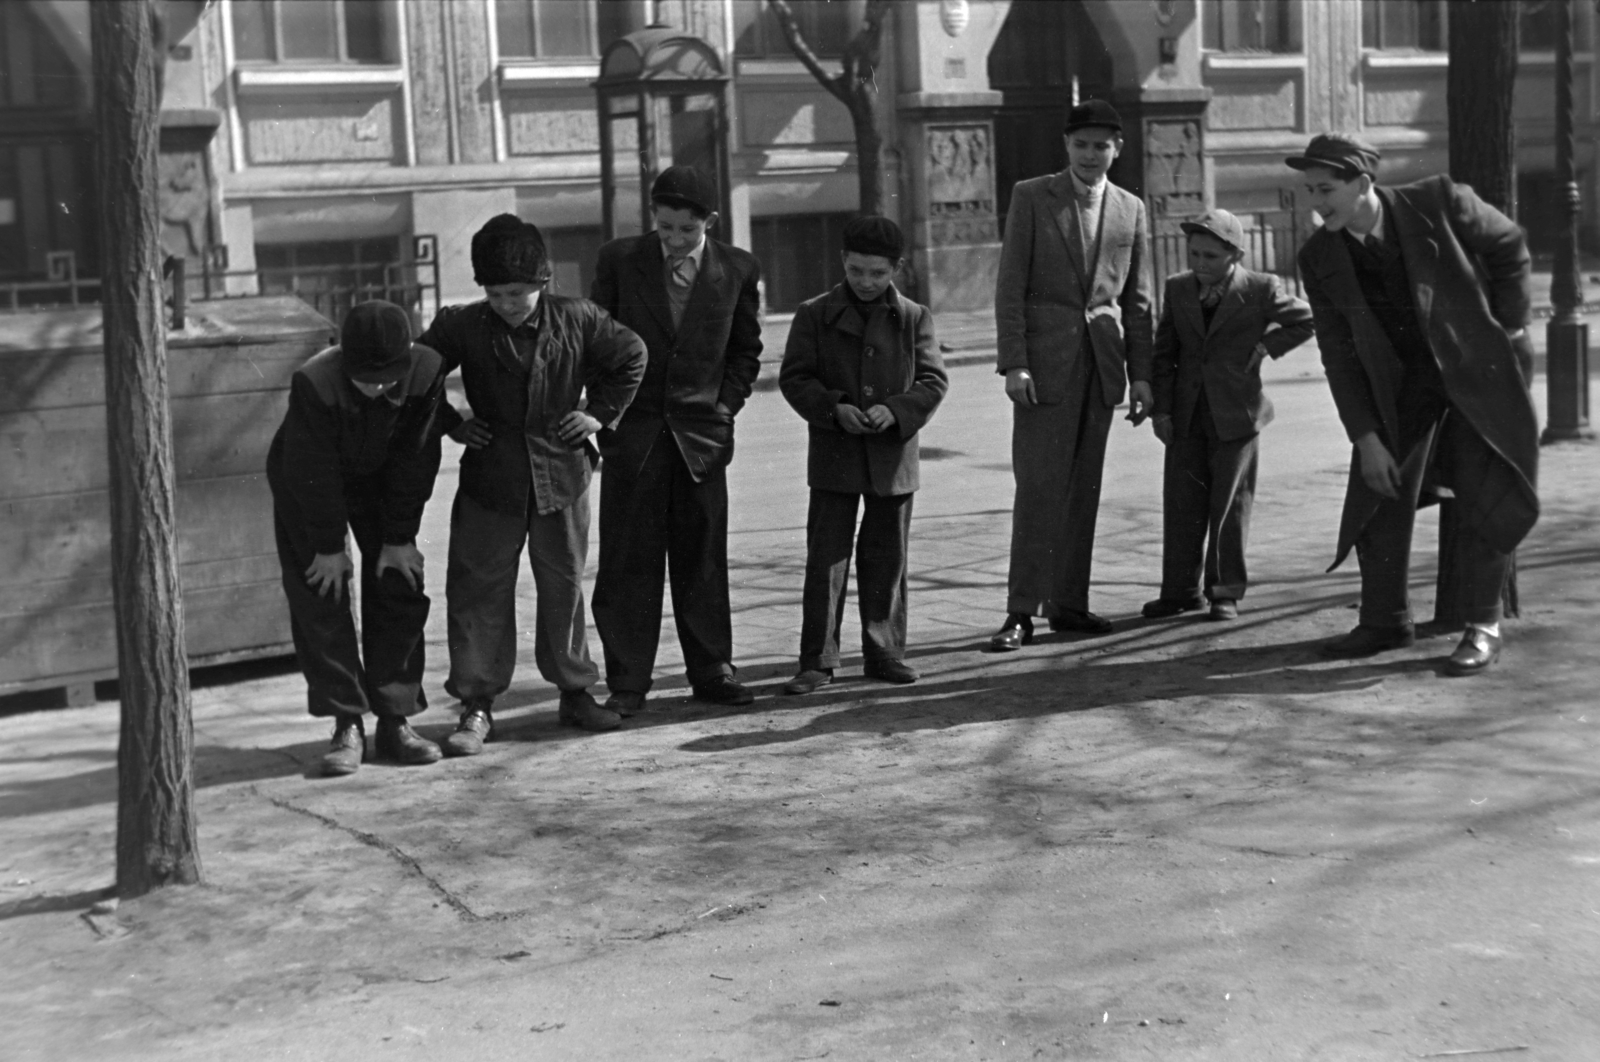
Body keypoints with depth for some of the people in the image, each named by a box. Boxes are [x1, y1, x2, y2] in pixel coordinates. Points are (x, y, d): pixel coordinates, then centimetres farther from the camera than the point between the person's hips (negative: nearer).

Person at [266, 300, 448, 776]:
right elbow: (313, 473, -26)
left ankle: (396, 719, 6)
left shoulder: (426, 372, -28)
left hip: (381, 481, 3)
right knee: (319, 598, -9)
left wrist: (401, 538, -13)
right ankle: (347, 725, -3)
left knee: (399, 592, -1)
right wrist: (329, 546, -18)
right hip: (307, 487, -3)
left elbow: (415, 460, -17)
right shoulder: (314, 384, -36)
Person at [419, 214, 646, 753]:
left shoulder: (575, 319, -5)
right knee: (480, 591, 0)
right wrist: (452, 423, -1)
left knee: (564, 586, 11)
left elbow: (631, 355, 10)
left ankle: (575, 692, 24)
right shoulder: (461, 327, -7)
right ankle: (477, 705, 7)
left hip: (562, 472, 1)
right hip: (491, 479, -1)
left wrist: (601, 412, 4)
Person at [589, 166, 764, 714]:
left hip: (701, 434, 1)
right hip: (633, 431, -1)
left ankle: (711, 670, 18)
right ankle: (626, 683, 6)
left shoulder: (738, 270, 1)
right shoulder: (619, 260, -1)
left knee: (703, 559, 7)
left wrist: (725, 408, 2)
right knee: (628, 562, 0)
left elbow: (746, 350, 12)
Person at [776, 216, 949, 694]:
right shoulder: (815, 315, 1)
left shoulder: (914, 318, 4)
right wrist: (833, 410, -17)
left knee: (887, 558, 10)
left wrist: (896, 410, -17)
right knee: (825, 560, -1)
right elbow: (794, 377, -1)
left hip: (893, 457, 2)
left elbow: (933, 379, 0)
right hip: (834, 457, -1)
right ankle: (817, 661, 4)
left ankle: (884, 651, 21)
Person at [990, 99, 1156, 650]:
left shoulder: (1130, 209, 11)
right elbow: (1010, 287, -3)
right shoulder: (1030, 197, 1)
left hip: (1101, 362, 4)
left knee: (1084, 489, 6)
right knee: (1039, 487, -8)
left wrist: (1140, 373, 7)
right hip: (1045, 359, -4)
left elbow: (1137, 300, 13)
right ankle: (1021, 612, -4)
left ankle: (1068, 604, 14)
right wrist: (1014, 363, -12)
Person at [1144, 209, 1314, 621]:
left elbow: (1305, 321, 5)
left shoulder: (1260, 289, -5)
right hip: (1186, 414, 3)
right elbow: (1164, 351, 7)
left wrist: (1266, 346, -4)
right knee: (1182, 503, 5)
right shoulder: (1177, 288, 5)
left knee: (1230, 506, 3)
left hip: (1235, 415, -3)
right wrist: (1161, 408, 1)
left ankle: (1225, 591, 12)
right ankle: (1181, 590, 14)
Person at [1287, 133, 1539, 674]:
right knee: (1380, 501, 1)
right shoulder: (1319, 257, -10)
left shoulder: (1437, 203, -18)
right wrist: (1366, 439, -10)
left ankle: (1482, 626, 8)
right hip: (1400, 390, 3)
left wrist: (1510, 324, -1)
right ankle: (1385, 620, 18)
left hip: (1477, 372, -3)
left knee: (1487, 500, -7)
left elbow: (1510, 245, 0)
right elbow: (1339, 355, -6)